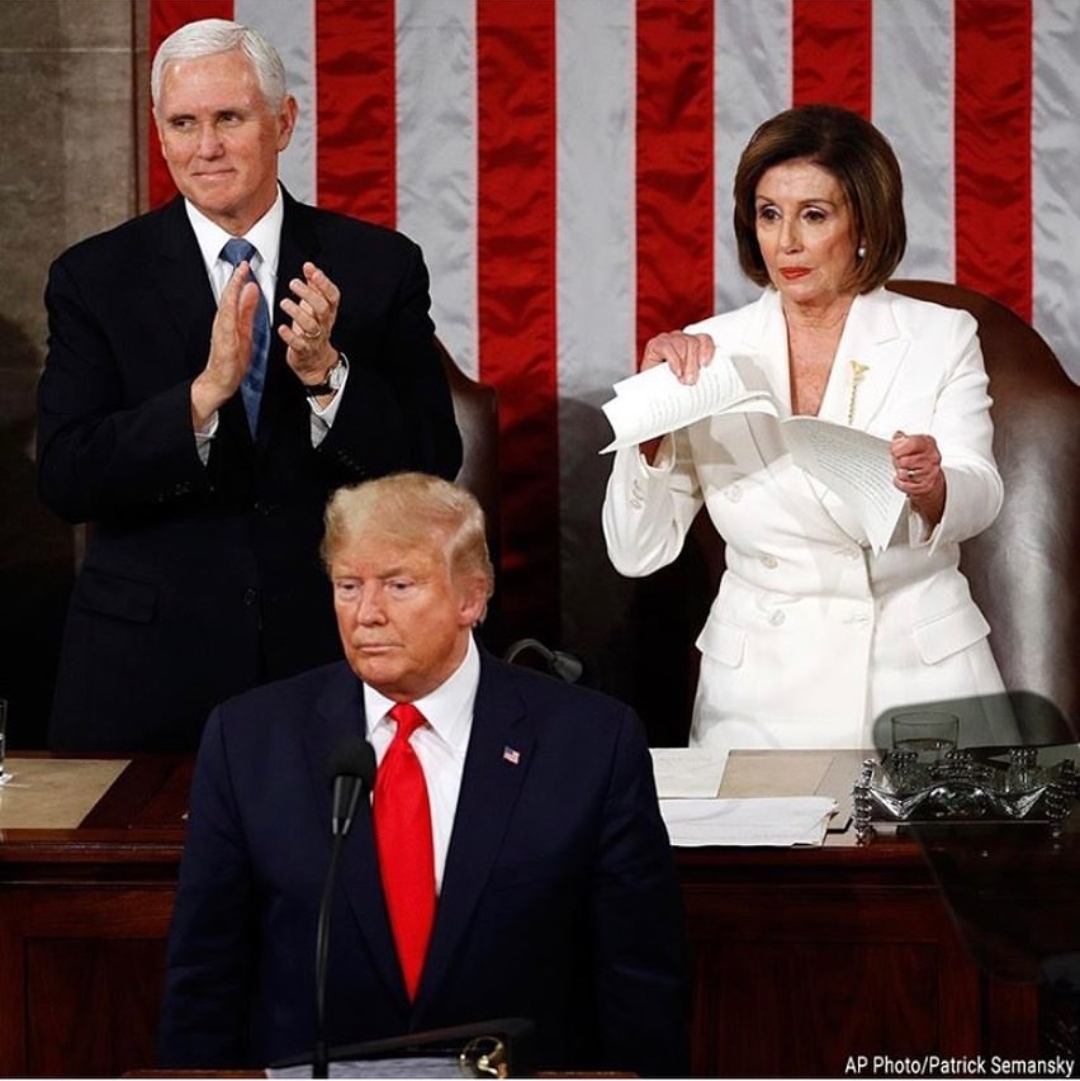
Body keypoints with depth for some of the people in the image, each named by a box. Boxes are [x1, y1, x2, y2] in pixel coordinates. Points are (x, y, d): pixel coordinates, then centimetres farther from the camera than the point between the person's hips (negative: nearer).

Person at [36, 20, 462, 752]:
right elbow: (65, 480, -9)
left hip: (331, 655, 1)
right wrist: (205, 392, -23)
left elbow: (433, 465, -2)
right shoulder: (95, 279, -1)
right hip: (148, 666, -1)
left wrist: (326, 372, -18)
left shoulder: (380, 267, 1)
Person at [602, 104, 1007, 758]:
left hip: (919, 682, -1)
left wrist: (930, 486, -32)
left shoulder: (942, 339, 5)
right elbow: (636, 552, 2)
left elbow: (978, 499, -10)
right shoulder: (709, 355, 6)